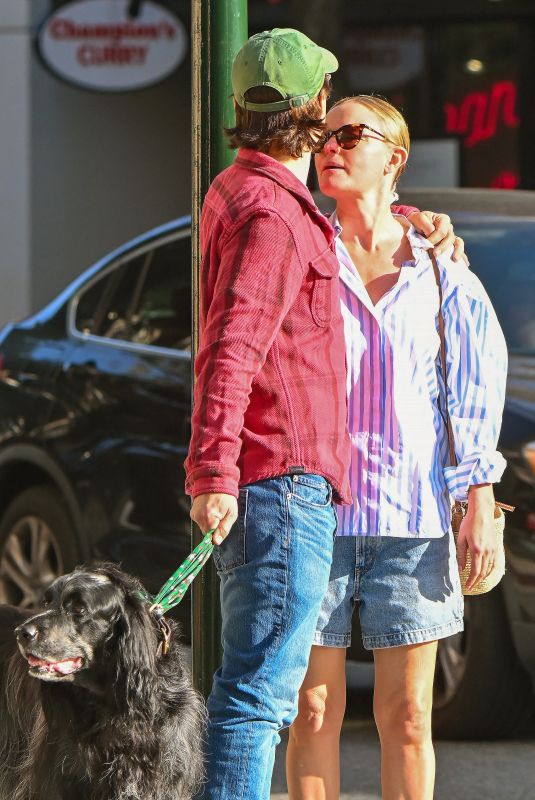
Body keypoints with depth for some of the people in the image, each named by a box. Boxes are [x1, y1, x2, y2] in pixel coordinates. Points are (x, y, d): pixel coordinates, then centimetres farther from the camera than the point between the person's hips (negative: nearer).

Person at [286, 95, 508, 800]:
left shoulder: (441, 274, 7)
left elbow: (478, 395, 7)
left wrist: (480, 506, 0)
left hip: (412, 514, 0)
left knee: (407, 716, 2)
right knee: (314, 710, 0)